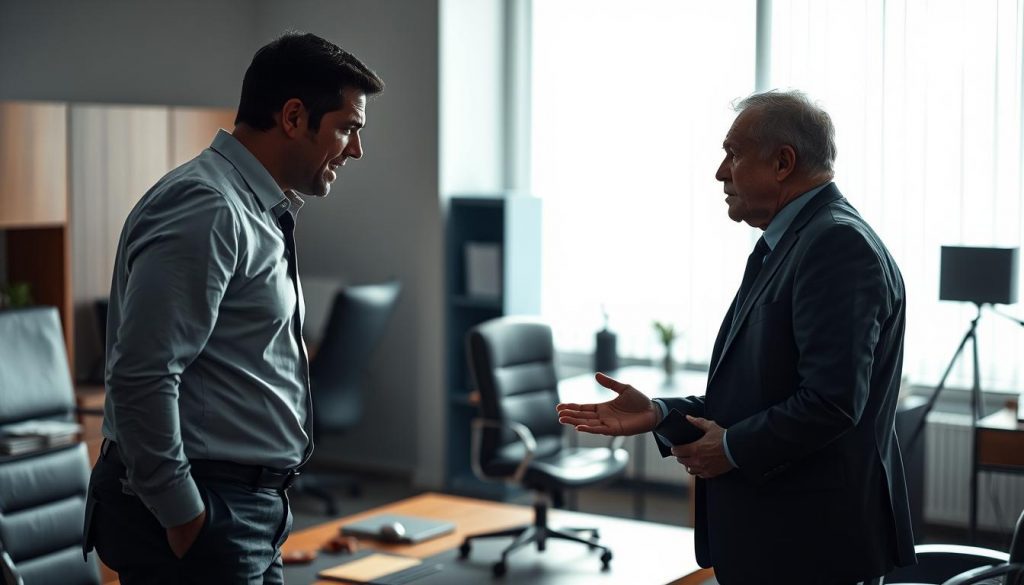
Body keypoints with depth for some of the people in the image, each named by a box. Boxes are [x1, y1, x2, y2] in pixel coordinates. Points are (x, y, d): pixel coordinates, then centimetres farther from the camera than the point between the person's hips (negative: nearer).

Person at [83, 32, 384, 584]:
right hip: (199, 517, -9)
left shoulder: (259, 211, 14)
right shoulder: (206, 208, -17)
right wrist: (184, 516, -18)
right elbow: (141, 378, -24)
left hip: (251, 515, 9)